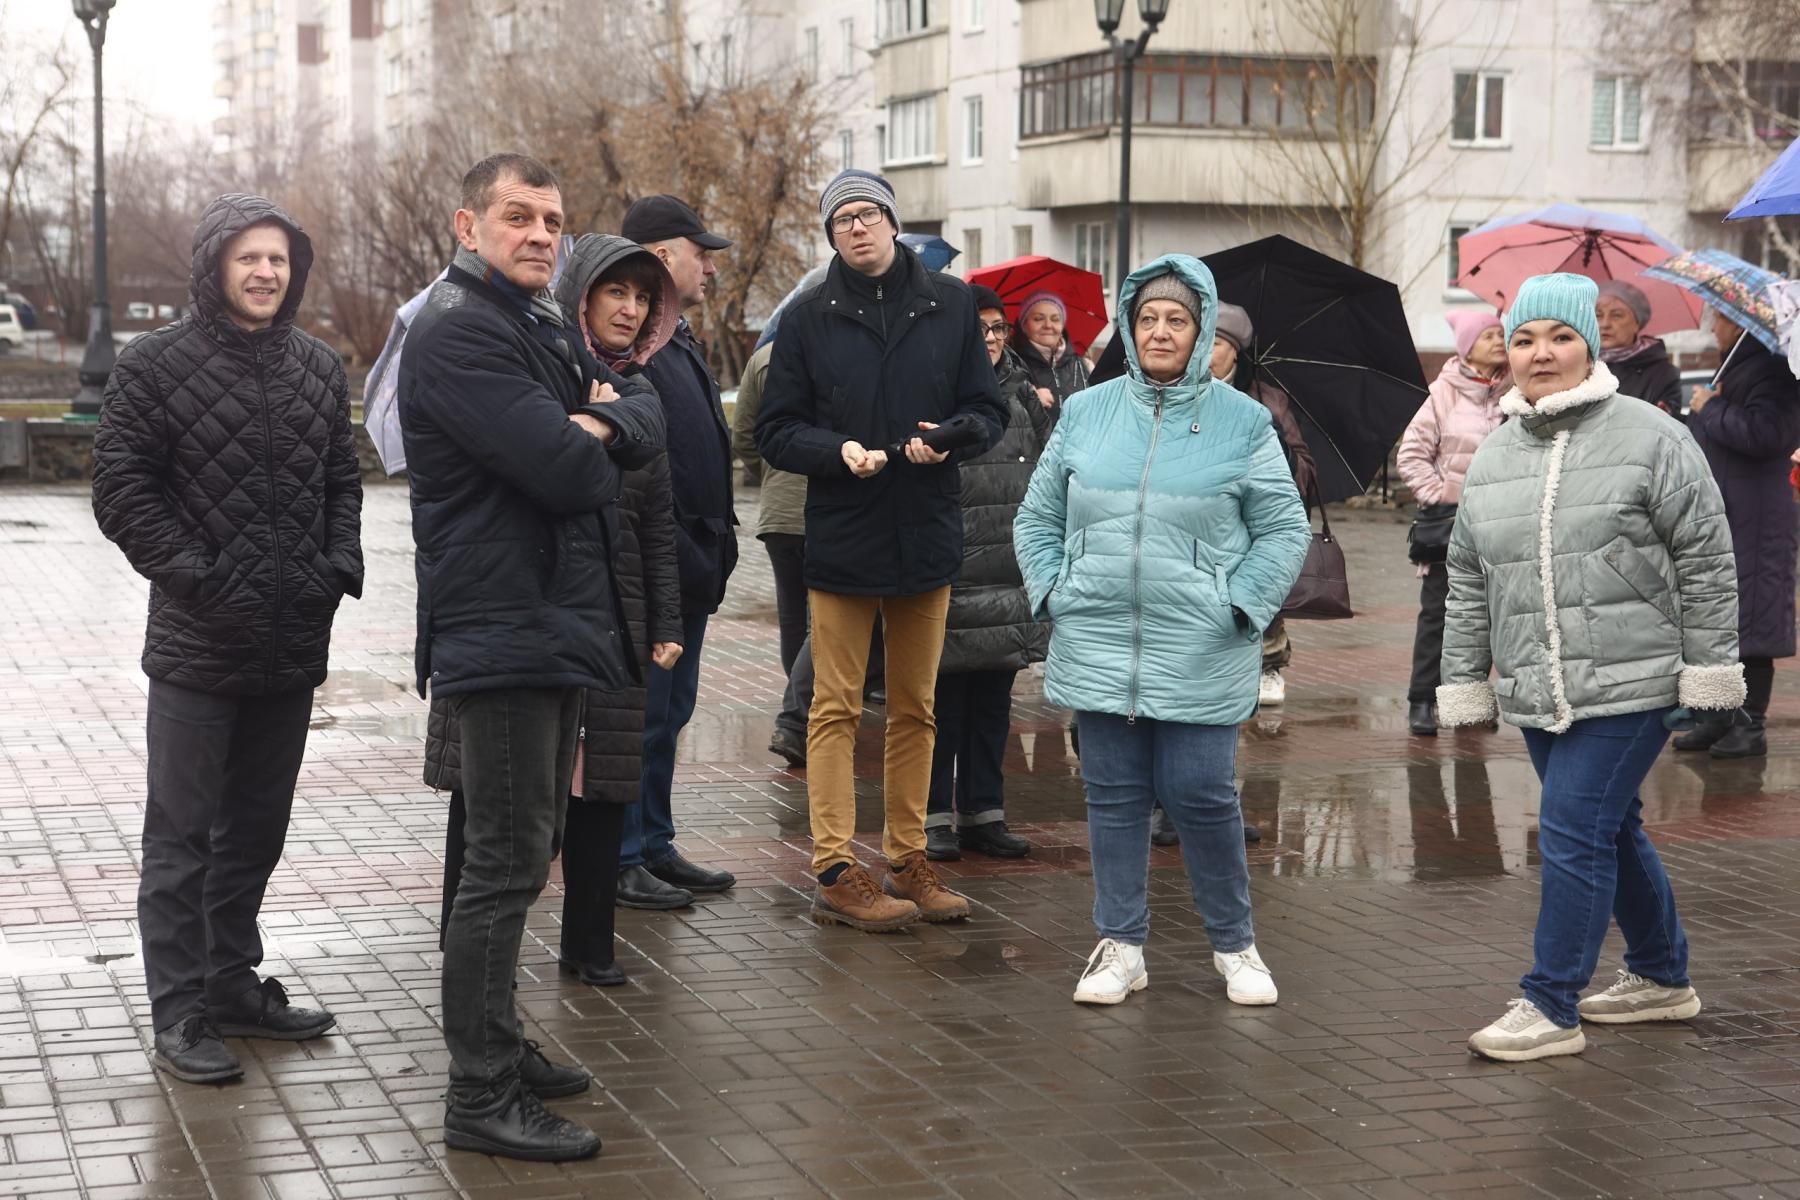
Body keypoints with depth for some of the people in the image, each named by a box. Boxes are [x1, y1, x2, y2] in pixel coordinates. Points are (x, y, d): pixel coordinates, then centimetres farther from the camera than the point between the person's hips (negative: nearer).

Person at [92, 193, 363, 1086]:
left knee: (257, 829, 16)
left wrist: (340, 562, 2)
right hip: (198, 648, -5)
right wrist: (194, 576, -14)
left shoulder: (319, 368, 10)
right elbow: (122, 489, -8)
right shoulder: (156, 365, -6)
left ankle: (233, 981, 29)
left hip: (293, 644, 5)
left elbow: (342, 479, 18)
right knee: (183, 838, 1)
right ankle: (179, 1015, 8)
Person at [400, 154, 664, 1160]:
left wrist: (598, 424, -12)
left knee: (526, 852, 17)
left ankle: (499, 1047, 29)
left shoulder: (543, 327, 18)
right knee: (507, 865, -8)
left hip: (557, 625, 10)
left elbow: (647, 418, 10)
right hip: (503, 633, -10)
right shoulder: (460, 332, -15)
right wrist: (589, 444, -2)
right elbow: (562, 468, -24)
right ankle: (483, 1097, -3)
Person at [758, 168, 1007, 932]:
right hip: (841, 538, -2)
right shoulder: (809, 317, -1)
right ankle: (835, 873, 3)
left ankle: (908, 861, 21)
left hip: (927, 536, 3)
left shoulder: (949, 304, 4)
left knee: (915, 709, 11)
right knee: (837, 709, -1)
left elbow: (988, 410, 7)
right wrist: (837, 450, -19)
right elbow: (776, 432, -1)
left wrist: (955, 433, -15)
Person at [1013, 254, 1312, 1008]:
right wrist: (1053, 593, 3)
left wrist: (1241, 606, -6)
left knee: (1201, 796, -2)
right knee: (1114, 797, 7)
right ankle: (1121, 947, 19)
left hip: (1201, 655, -2)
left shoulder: (1241, 422, 1)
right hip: (1098, 647, 3)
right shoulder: (1086, 413, 7)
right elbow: (1037, 516, 15)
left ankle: (1234, 945, 17)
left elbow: (1285, 528, 4)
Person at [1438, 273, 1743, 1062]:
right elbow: (1468, 582, 15)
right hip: (1536, 694, 6)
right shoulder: (1493, 458, 10)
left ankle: (1552, 1007, -2)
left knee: (1574, 832, -10)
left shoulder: (1648, 437, -6)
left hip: (1629, 685, -6)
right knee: (1612, 832, 17)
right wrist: (1464, 682, 14)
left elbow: (1705, 559, -5)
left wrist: (1709, 665, -7)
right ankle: (1661, 977, 34)